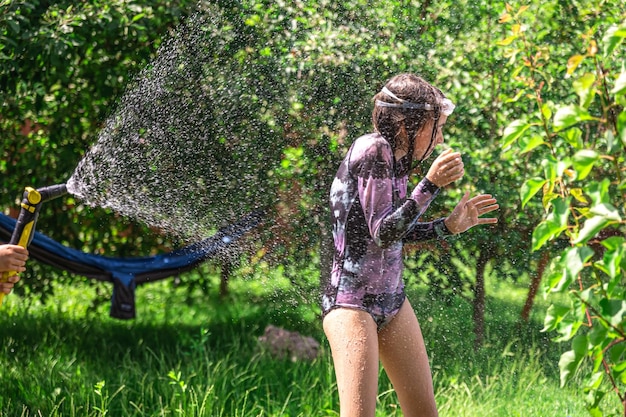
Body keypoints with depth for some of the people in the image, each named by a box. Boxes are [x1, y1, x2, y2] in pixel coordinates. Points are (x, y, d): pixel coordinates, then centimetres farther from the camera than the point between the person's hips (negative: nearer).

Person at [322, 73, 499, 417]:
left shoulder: (397, 158, 10)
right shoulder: (372, 149, -16)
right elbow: (382, 234, -21)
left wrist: (449, 225, 14)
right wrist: (431, 184, -25)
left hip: (391, 300, 9)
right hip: (351, 300, -9)